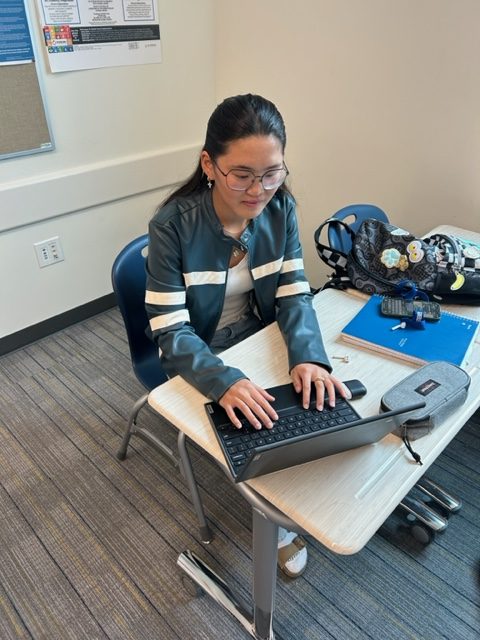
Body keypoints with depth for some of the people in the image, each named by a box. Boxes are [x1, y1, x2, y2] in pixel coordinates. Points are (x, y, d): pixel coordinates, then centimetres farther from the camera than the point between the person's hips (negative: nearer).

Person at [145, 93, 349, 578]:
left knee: (316, 400, -11)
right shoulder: (173, 225, -24)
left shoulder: (280, 208, -11)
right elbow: (171, 330, -25)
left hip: (259, 340, 4)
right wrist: (224, 381, -42)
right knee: (260, 430, -15)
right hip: (199, 358, -3)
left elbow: (294, 293, -11)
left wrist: (307, 356, -31)